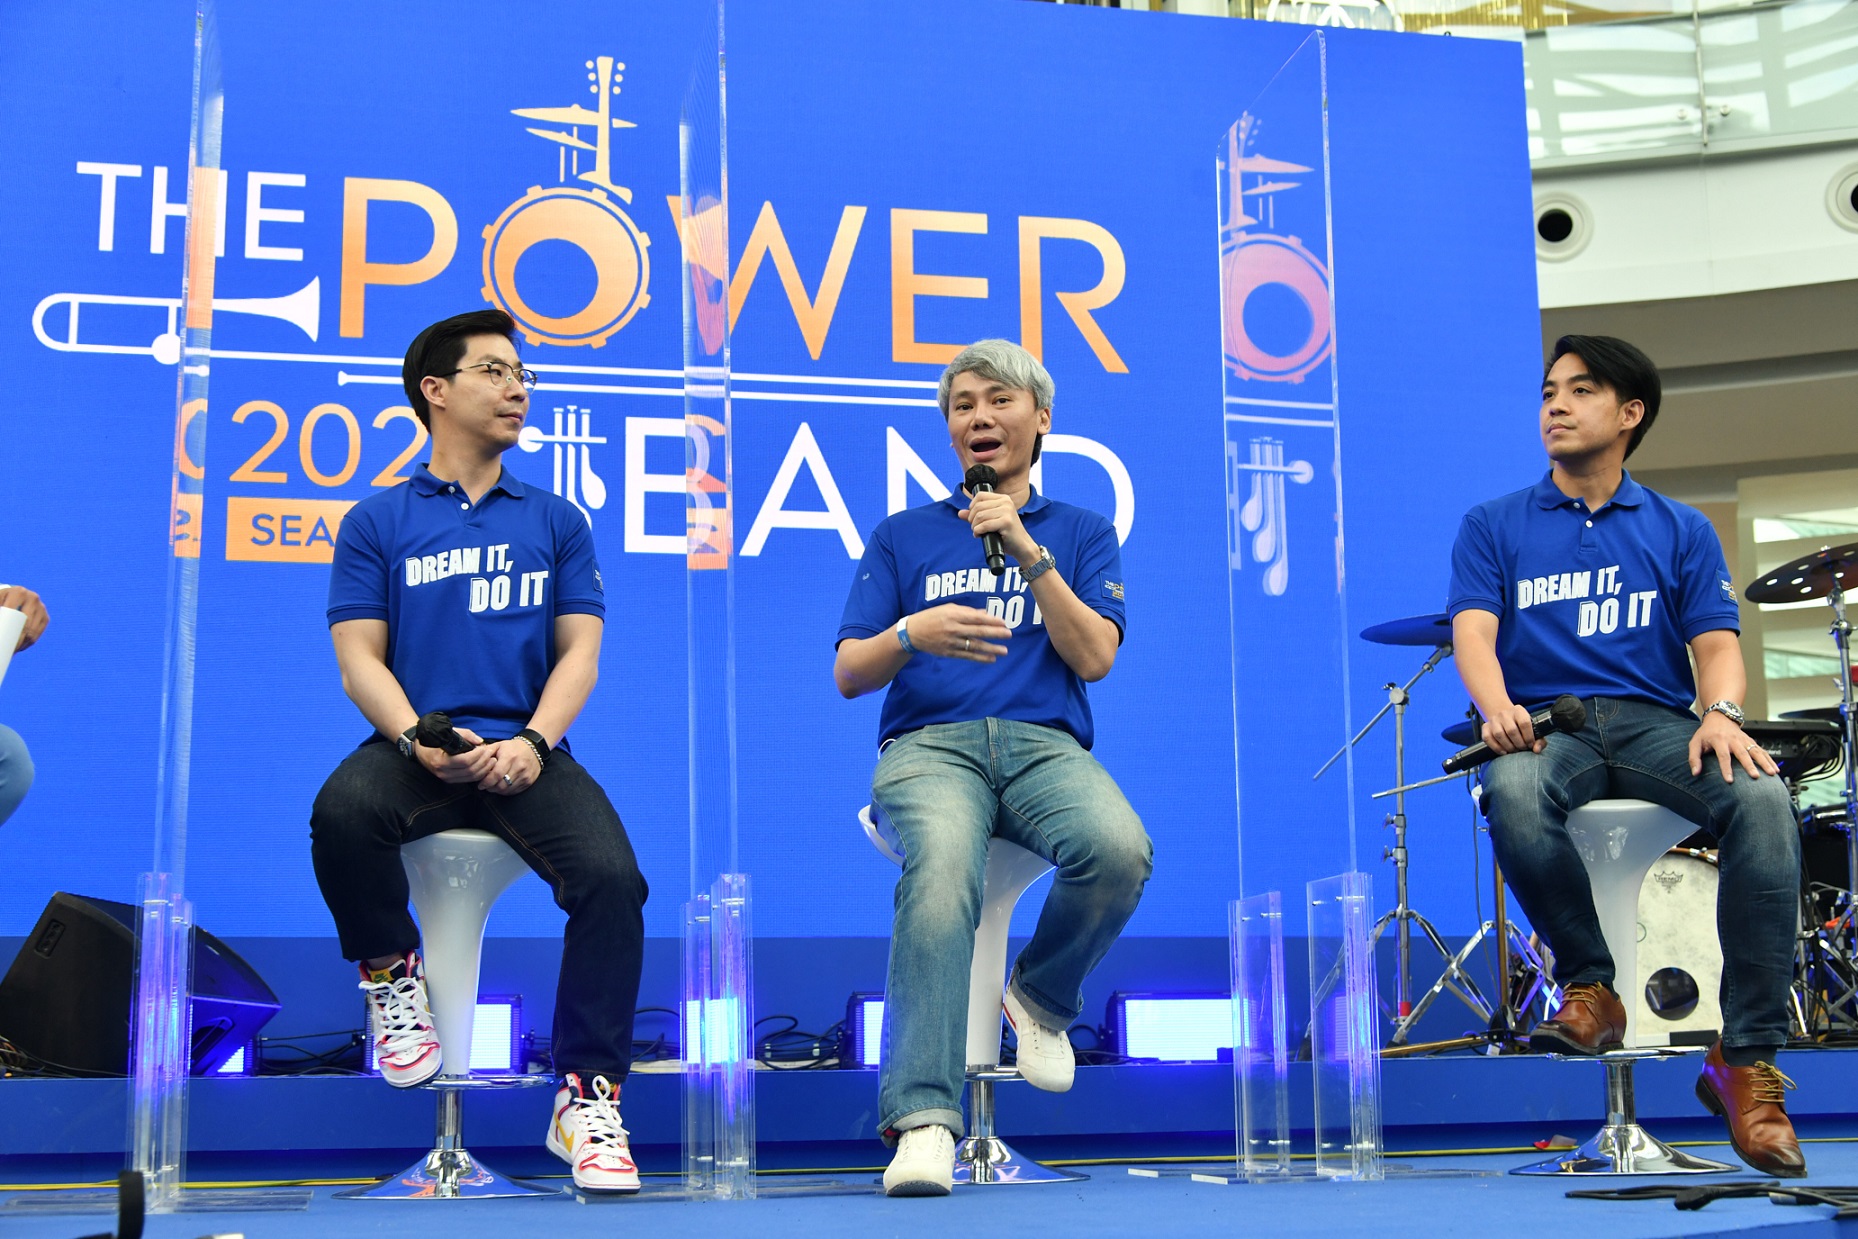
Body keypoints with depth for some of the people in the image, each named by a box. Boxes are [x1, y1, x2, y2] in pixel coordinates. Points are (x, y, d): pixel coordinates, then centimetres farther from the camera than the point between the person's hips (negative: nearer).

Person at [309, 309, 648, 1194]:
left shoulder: (555, 523, 16)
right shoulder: (378, 523, 11)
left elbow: (579, 652, 8)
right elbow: (360, 658, 4)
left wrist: (533, 743, -12)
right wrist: (419, 740, -16)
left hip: (525, 751, 1)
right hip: (416, 747, -1)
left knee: (611, 878, -27)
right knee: (343, 811, -35)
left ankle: (588, 1097, -15)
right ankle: (394, 975, -5)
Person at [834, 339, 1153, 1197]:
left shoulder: (1081, 533, 20)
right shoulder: (903, 537, 20)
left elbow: (1095, 658, 3)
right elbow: (849, 675, 10)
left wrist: (1028, 552, -6)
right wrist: (913, 633, -12)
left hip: (1045, 744, 1)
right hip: (928, 745, -1)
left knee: (1118, 850, -34)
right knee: (942, 864, -37)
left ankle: (1041, 997, -3)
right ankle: (923, 1116, -42)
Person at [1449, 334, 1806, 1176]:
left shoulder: (1681, 531, 18)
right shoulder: (1494, 528, 15)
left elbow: (1716, 641, 6)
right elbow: (1474, 632, -1)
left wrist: (1721, 713, -18)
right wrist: (1498, 709, -24)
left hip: (1656, 721, 1)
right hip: (1544, 724, -1)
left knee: (1762, 800, -32)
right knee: (1514, 794, -39)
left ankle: (1747, 1061, -27)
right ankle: (1589, 987, -14)